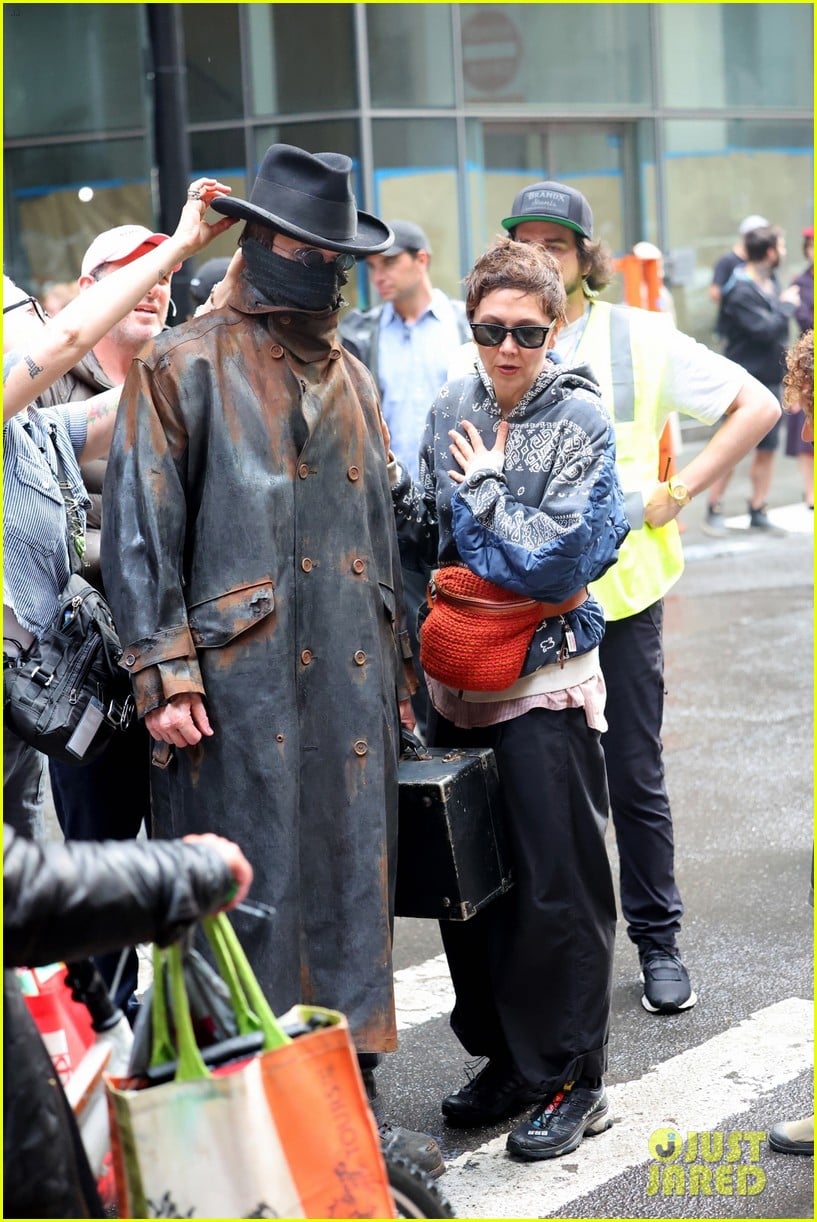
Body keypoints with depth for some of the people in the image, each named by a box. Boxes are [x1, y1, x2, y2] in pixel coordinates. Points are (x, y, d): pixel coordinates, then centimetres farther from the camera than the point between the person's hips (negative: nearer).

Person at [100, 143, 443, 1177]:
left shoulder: (352, 379, 19)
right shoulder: (184, 367, -2)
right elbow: (139, 532, -7)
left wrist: (395, 669, 20)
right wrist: (163, 677, -13)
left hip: (350, 688, 6)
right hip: (238, 687, -6)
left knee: (352, 888, 9)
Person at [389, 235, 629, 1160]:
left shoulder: (579, 419, -10)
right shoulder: (453, 405, 6)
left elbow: (559, 563, -19)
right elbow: (435, 539, 12)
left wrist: (483, 488, -12)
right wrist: (393, 489, -5)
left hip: (543, 681, -6)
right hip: (456, 676, 6)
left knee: (556, 888, 1)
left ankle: (571, 1080, 14)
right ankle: (503, 1056, 27)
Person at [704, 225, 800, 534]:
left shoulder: (770, 285, 12)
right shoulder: (741, 291, -16)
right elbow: (765, 329, -24)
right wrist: (786, 305, -10)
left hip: (770, 378, 8)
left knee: (767, 448, 9)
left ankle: (758, 511, 16)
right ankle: (713, 510, 8)